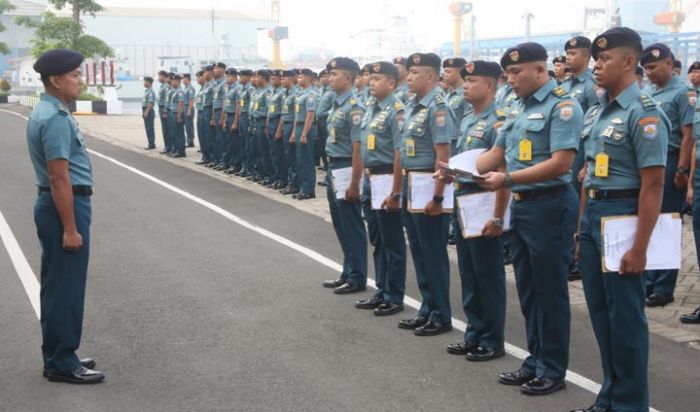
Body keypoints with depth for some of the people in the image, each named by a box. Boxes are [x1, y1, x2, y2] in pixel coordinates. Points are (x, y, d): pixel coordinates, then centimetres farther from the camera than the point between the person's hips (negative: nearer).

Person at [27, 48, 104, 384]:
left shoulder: (47, 112, 13)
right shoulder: (56, 118, -20)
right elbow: (59, 178, -23)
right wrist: (70, 228, -22)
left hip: (58, 204, 11)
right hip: (65, 205, -11)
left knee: (57, 286, 16)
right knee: (66, 288, -2)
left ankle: (59, 356, 27)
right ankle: (62, 364, 7)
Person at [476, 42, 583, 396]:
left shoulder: (563, 107, -13)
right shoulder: (519, 109, 13)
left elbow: (560, 164, -22)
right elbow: (496, 154, 14)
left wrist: (508, 179, -25)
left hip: (550, 206, -9)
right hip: (520, 206, 9)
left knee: (549, 290, 0)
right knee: (527, 289, 14)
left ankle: (553, 370, 11)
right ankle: (535, 359, 25)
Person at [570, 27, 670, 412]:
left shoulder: (644, 113, -14)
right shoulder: (595, 112, 11)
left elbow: (653, 184, -17)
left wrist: (639, 248, -20)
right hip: (593, 213, 8)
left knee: (625, 316, 1)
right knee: (600, 312, 15)